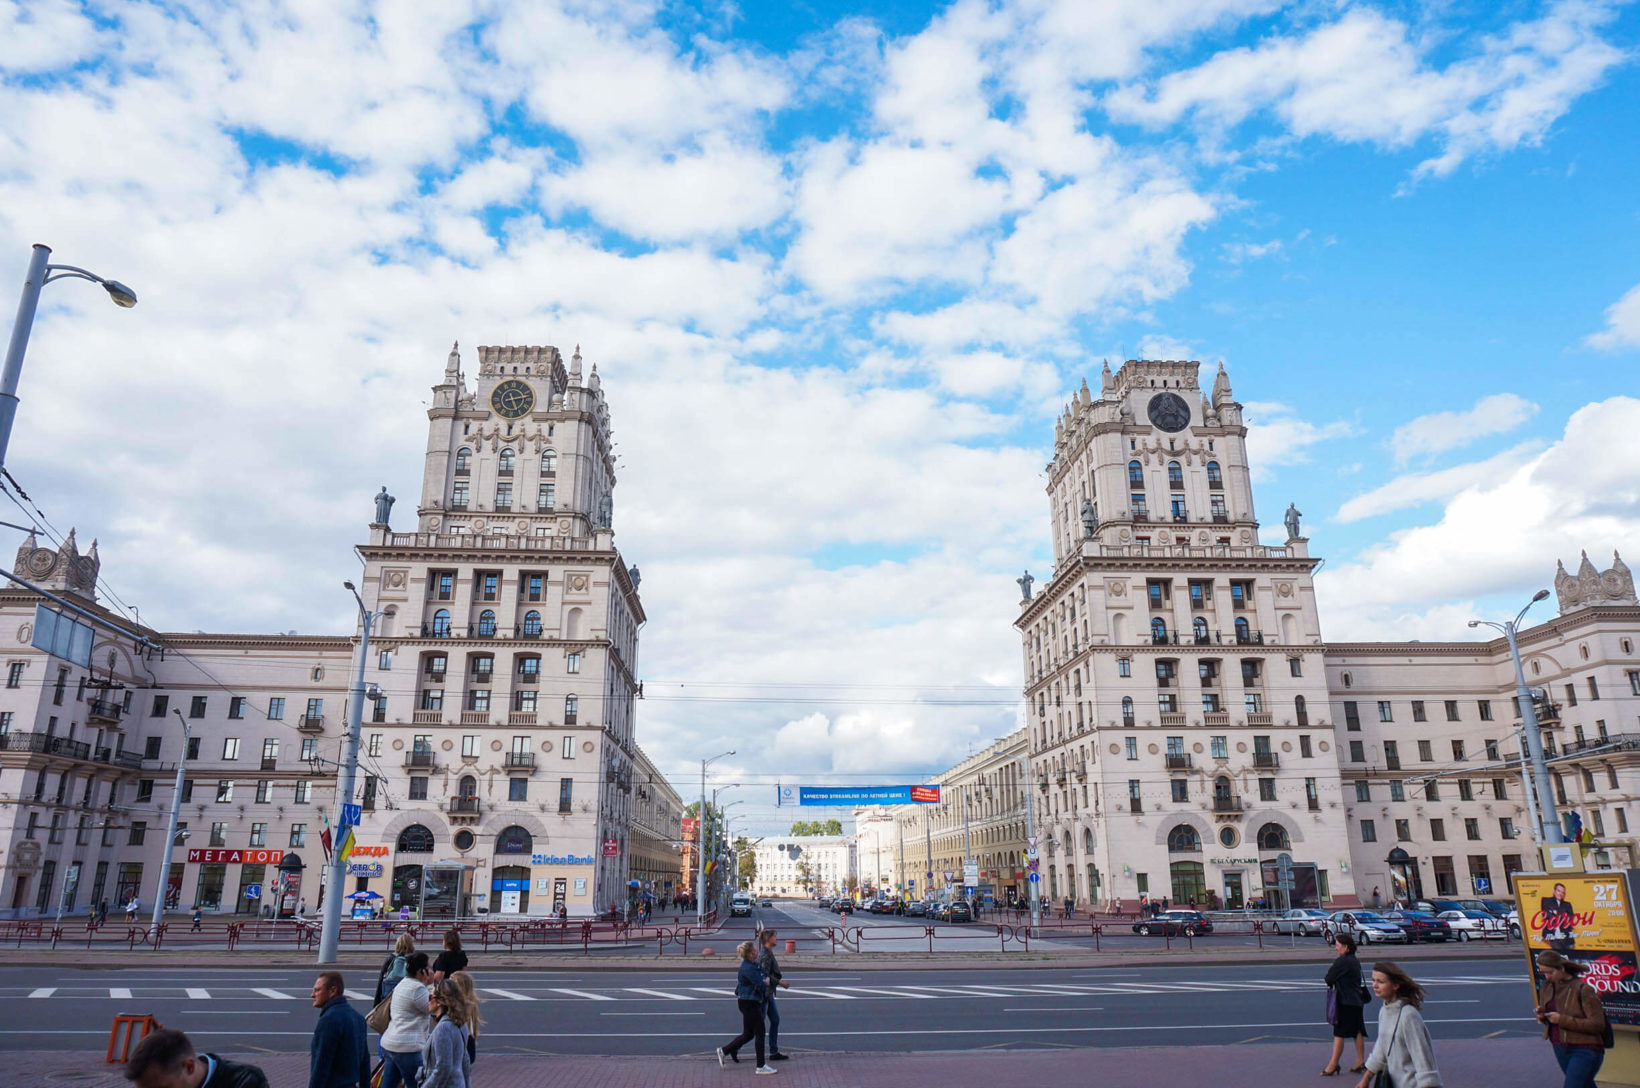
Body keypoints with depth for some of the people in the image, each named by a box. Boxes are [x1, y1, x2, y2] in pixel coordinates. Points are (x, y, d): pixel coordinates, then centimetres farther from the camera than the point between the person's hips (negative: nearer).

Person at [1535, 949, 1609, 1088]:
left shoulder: (1583, 989, -17)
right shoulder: (1547, 987, 4)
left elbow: (1598, 1025, -18)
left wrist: (1562, 1019, -24)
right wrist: (1542, 1015, -9)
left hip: (1585, 1051, -7)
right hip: (1560, 1049, 7)